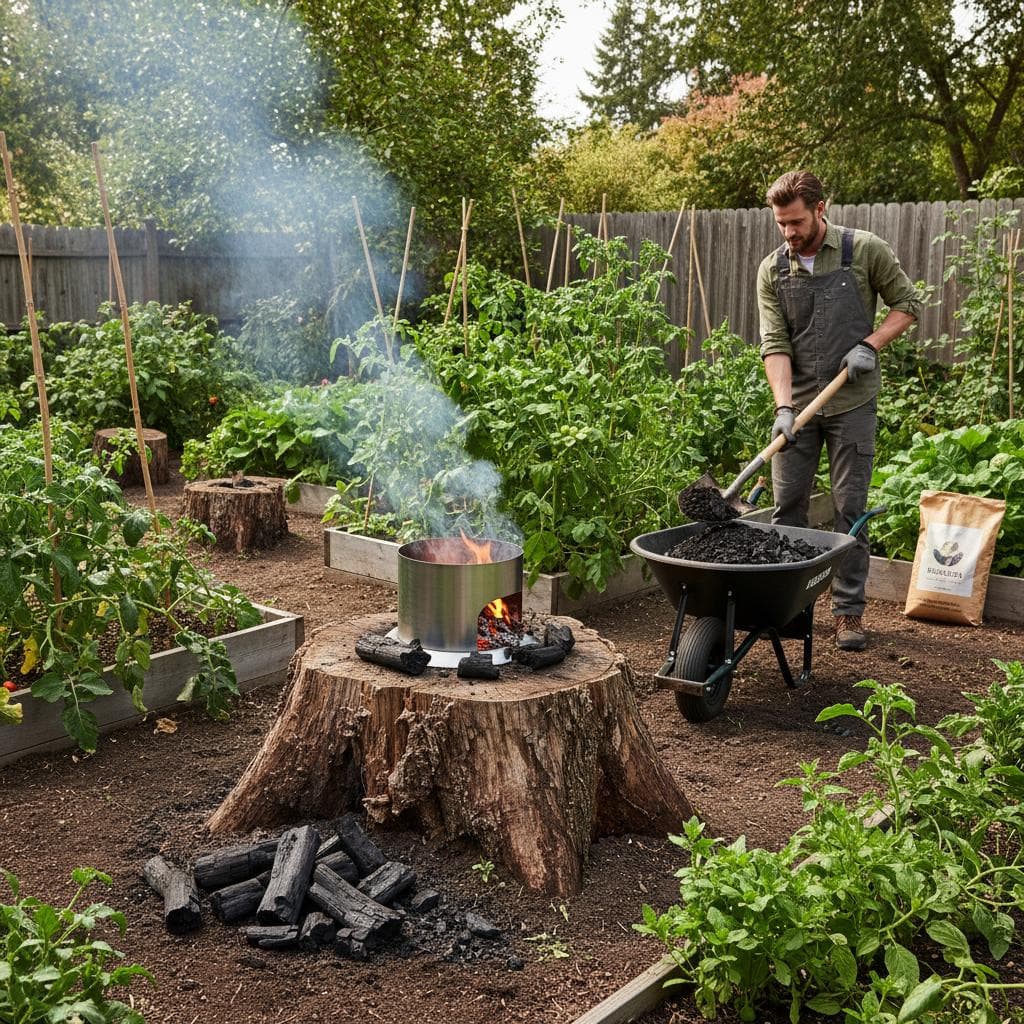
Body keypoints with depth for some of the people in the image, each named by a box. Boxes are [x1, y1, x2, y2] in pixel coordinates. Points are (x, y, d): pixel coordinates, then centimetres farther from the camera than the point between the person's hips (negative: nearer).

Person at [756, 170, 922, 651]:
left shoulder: (865, 251, -4)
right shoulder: (772, 270, 1)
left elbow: (907, 303, 5)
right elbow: (774, 343, -6)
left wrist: (870, 345, -12)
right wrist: (783, 406, -18)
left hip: (852, 403, -2)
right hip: (798, 403, 2)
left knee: (849, 510, 2)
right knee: (786, 507, 6)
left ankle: (849, 610, 12)